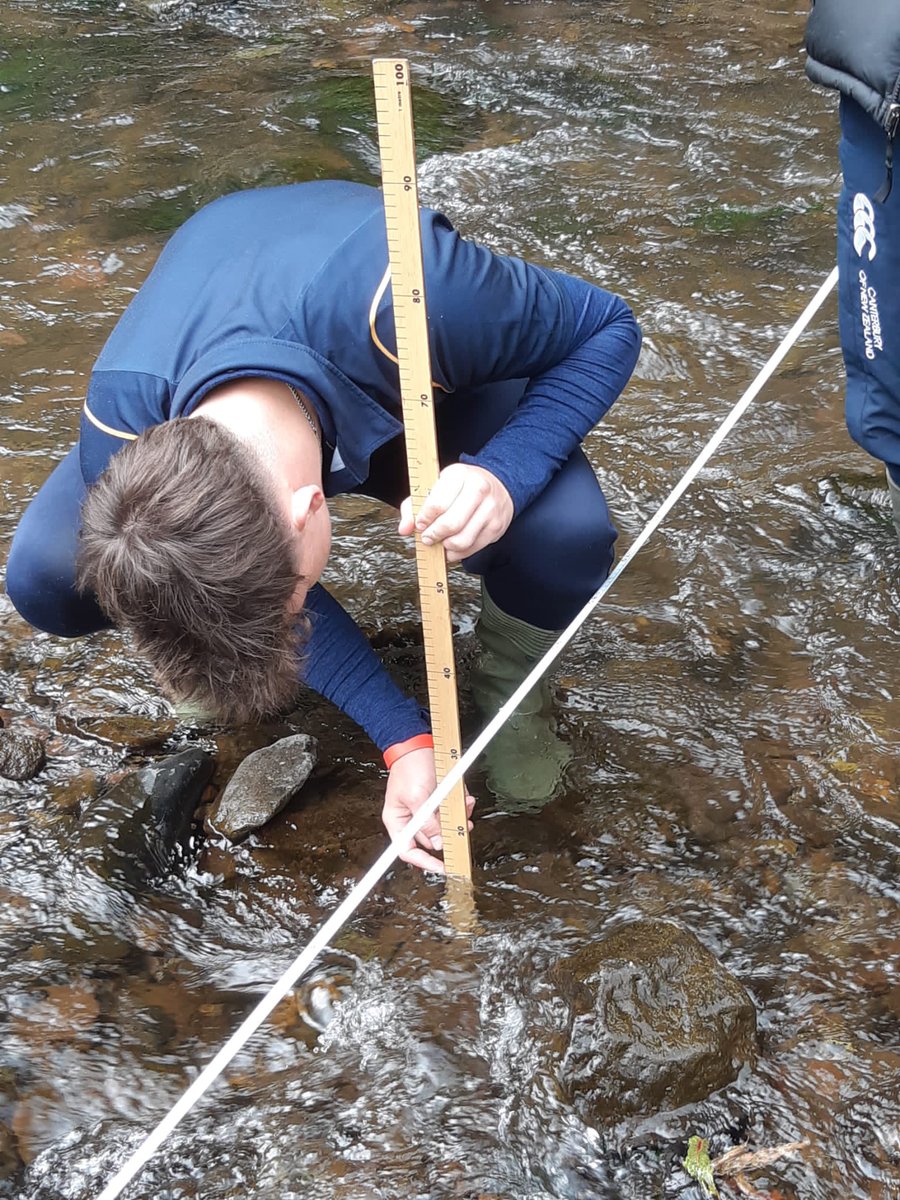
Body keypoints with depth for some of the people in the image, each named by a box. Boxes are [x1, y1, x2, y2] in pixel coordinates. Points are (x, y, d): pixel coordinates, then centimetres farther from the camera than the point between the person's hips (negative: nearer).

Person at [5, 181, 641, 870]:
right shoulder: (121, 438, -36)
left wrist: (502, 475, -46)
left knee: (567, 530, -34)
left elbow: (607, 327, -28)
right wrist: (406, 742, -24)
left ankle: (510, 683, 1)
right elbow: (267, 572, -20)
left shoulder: (408, 302, -47)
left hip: (421, 382, -1)